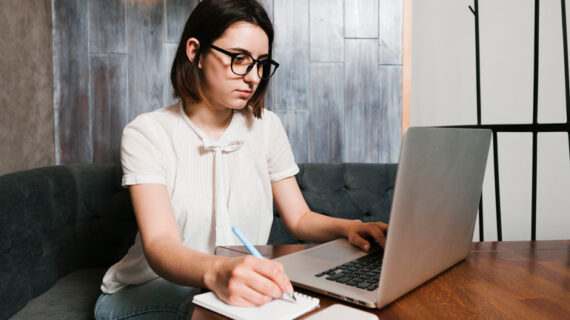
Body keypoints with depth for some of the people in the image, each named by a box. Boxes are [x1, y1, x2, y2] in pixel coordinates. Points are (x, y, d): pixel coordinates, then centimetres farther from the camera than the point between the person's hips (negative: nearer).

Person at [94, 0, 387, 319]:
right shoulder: (146, 133, -12)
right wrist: (216, 271, -47)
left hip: (245, 288, 4)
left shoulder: (266, 126, 2)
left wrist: (347, 227, -18)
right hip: (152, 290, -3)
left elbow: (300, 218, 4)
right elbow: (159, 245, -25)